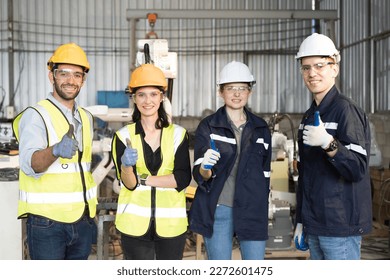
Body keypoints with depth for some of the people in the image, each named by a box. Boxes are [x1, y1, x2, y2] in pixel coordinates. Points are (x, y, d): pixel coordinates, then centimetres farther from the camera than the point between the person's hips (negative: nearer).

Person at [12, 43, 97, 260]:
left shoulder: (87, 118, 12)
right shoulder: (35, 115, -9)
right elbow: (30, 164, -24)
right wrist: (56, 150, -43)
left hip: (82, 220, 6)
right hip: (47, 222, -6)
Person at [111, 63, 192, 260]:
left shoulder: (178, 134, 2)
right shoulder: (123, 136, 0)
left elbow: (183, 178, -8)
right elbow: (128, 183, -9)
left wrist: (142, 180, -11)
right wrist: (126, 166, -30)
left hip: (171, 224, 1)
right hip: (135, 224, -1)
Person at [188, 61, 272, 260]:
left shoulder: (261, 128, 9)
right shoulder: (207, 126, -1)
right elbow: (199, 175, -6)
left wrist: (262, 209, 15)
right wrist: (205, 168, -29)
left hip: (253, 211, 3)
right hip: (217, 211, -2)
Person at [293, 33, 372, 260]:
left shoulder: (346, 110, -11)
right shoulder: (309, 116, 15)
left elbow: (358, 169, -19)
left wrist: (328, 143, -35)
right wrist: (301, 221, 19)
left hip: (340, 226, -8)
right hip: (314, 227, 8)